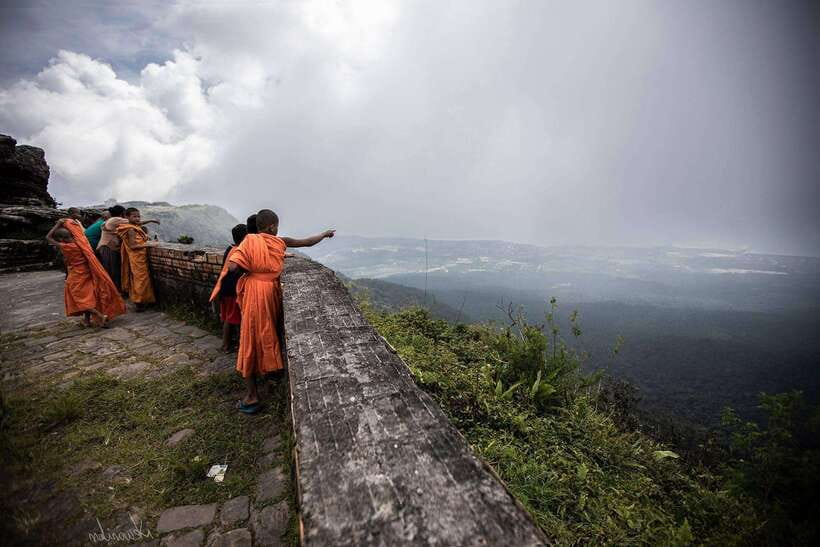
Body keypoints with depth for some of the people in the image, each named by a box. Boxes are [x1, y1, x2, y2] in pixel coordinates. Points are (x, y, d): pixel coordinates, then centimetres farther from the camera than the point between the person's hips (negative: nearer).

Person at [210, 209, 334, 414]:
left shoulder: (250, 240, -7)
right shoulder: (280, 242, 3)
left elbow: (232, 267, -17)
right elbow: (308, 242, 15)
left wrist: (248, 269, 4)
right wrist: (325, 234, 30)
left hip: (255, 293, -3)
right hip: (273, 291, 3)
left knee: (252, 341, 2)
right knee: (270, 334, 23)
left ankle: (251, 397, 7)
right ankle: (274, 367, 42)